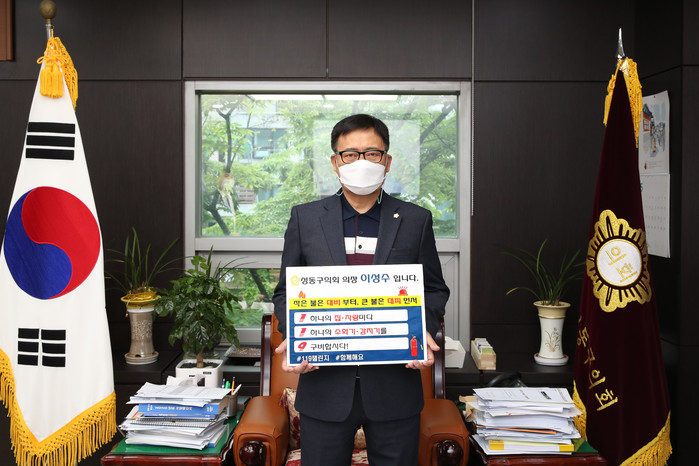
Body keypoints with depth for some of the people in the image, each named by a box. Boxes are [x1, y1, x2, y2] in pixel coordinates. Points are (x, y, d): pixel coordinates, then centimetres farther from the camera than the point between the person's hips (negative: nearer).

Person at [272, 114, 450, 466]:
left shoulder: (416, 220, 4)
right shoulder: (305, 218, 4)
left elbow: (434, 289, 10)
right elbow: (286, 291, 8)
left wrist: (424, 331, -9)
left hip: (395, 387, 0)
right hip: (325, 385, 0)